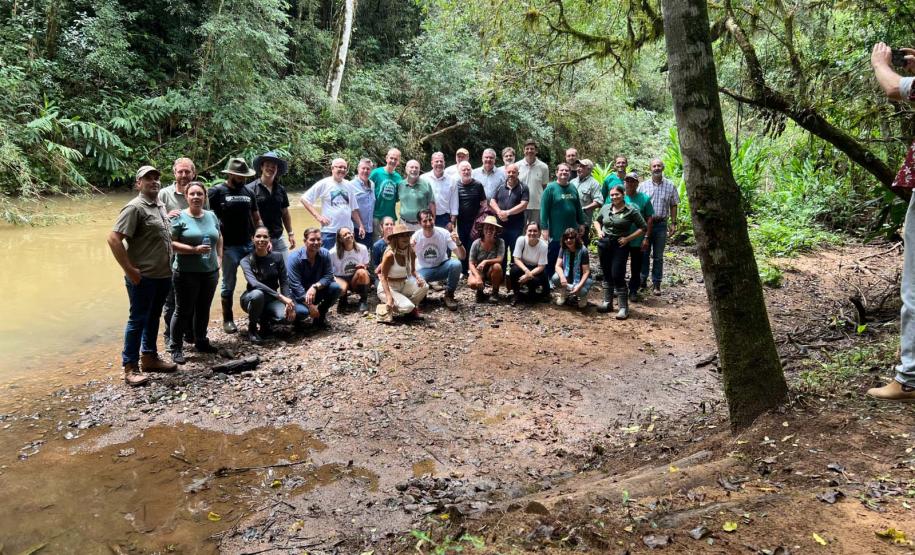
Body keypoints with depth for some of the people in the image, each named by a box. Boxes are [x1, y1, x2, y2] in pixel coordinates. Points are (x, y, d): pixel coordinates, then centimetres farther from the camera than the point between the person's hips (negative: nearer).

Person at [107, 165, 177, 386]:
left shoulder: (160, 206, 12)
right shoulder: (135, 208, -13)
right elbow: (113, 239, -19)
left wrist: (168, 266, 14)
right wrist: (129, 270, -19)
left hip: (163, 275, 8)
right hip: (143, 277, -8)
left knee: (153, 318, 17)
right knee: (138, 319, -1)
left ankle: (149, 357, 29)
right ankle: (130, 367, 8)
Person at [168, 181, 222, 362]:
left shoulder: (211, 216, 9)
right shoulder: (179, 217, -8)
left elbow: (219, 238, 19)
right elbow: (170, 243, -14)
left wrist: (219, 258, 8)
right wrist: (195, 249, -22)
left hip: (210, 272, 5)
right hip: (187, 273, -5)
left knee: (204, 309, 16)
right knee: (183, 311, 1)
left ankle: (201, 342, 31)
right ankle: (176, 348, 12)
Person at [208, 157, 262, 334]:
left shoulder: (248, 193, 11)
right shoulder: (217, 192, -5)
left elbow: (257, 219, 17)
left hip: (250, 245, 5)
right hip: (229, 247, -4)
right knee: (229, 285, 5)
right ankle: (227, 320, 18)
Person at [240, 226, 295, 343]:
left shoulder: (277, 257, -6)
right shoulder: (246, 260, -16)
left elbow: (284, 282, -8)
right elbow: (254, 283, -32)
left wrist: (288, 302, -26)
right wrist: (280, 296, -41)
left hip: (272, 299, 2)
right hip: (252, 298, -2)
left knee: (287, 315, -29)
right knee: (257, 294, -39)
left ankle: (265, 320, 7)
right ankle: (252, 328, -11)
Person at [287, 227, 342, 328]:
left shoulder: (325, 254, -9)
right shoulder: (294, 257, -20)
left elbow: (328, 276, -13)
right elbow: (295, 285, -24)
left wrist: (315, 287, -34)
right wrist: (310, 306, -29)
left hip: (316, 292, 4)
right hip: (299, 294, -4)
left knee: (336, 288, -22)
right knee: (302, 311, -35)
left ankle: (320, 315, 2)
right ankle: (298, 319, 6)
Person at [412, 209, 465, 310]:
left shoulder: (443, 233, -16)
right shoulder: (415, 237, -14)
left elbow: (462, 256, -18)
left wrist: (458, 243, -39)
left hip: (442, 267, 1)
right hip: (424, 270, -1)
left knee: (456, 264, -32)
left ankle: (449, 295, -9)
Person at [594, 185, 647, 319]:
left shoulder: (631, 211, -7)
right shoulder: (605, 208, 7)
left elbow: (643, 228, -4)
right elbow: (597, 220, 24)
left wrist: (628, 238, -12)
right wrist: (599, 231, 5)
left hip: (620, 246, -5)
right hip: (604, 244, 5)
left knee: (618, 276, -9)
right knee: (607, 274, 12)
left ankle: (624, 308, -3)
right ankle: (607, 303, 23)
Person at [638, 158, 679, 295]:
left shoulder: (670, 186, 4)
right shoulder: (643, 185, 3)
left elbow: (673, 206, 7)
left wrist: (673, 223, 2)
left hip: (661, 224, 0)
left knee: (658, 256, 6)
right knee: (644, 253, 6)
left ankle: (656, 284, 12)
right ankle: (643, 280, 17)